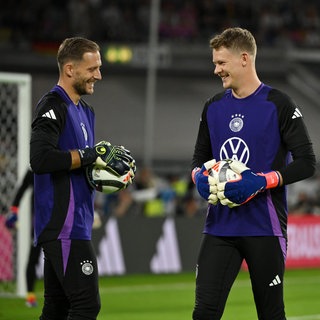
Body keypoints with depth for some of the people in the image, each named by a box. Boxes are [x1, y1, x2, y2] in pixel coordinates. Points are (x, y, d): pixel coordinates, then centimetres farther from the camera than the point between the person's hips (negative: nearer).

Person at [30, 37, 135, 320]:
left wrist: (108, 167, 6)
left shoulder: (84, 110, 19)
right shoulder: (53, 107, -11)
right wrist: (92, 154, -20)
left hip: (75, 223, 10)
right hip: (64, 225, -10)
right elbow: (40, 160, -25)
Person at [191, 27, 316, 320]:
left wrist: (260, 182, -20)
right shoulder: (213, 107, 11)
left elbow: (306, 163, -8)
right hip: (220, 228, 4)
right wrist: (201, 177, -2)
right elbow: (199, 158, 22)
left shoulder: (279, 105, -5)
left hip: (265, 228, -4)